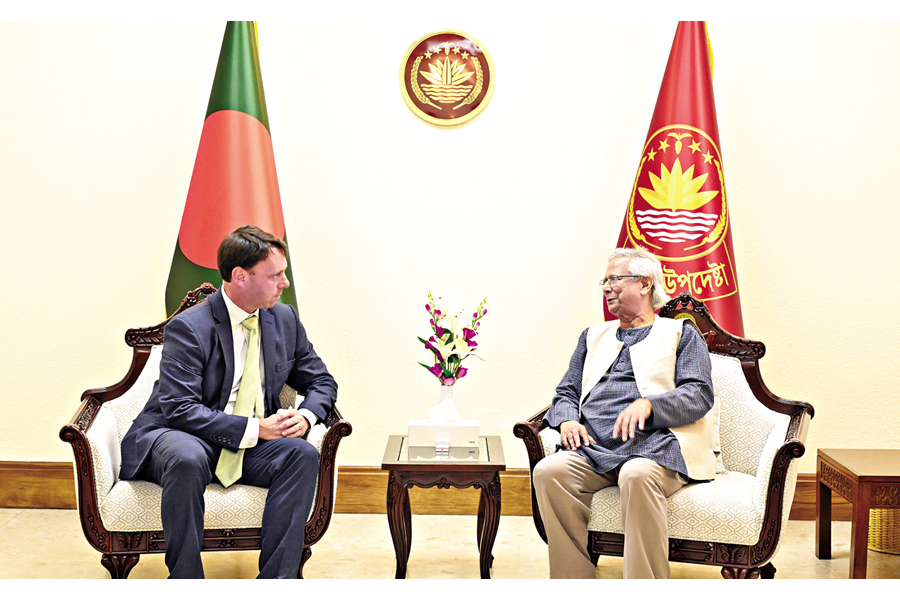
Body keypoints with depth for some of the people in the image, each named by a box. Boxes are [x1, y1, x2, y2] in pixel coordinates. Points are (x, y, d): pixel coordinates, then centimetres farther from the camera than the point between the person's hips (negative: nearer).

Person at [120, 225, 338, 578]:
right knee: (187, 458, -39)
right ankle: (185, 581, -24)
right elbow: (180, 409, -22)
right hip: (175, 436, -4)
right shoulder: (188, 328, -14)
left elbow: (321, 382, 13)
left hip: (253, 445, 5)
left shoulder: (284, 320, 4)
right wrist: (254, 428, -26)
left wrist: (305, 416, -11)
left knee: (302, 454, -24)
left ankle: (276, 581, -23)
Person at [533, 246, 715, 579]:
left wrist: (648, 404, -17)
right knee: (548, 471, -28)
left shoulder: (681, 334, 17)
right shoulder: (594, 335, 30)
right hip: (595, 447, 4)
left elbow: (700, 395, 2)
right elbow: (566, 392, 25)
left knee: (638, 475, -39)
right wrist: (567, 419, 0)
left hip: (655, 443, -4)